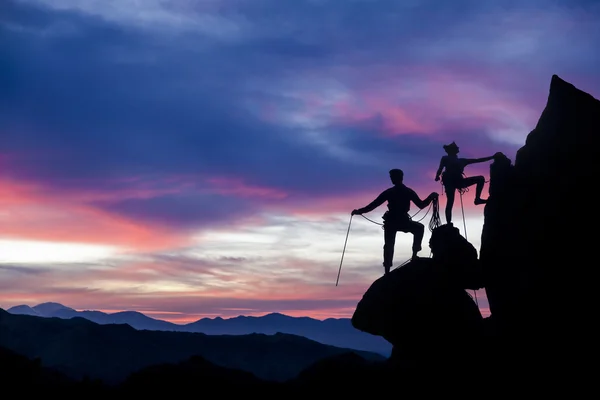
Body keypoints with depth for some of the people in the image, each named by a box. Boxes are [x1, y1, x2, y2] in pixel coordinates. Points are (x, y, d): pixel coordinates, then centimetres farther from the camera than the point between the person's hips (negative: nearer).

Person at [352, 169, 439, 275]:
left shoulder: (389, 192, -3)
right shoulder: (408, 191, -1)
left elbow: (373, 205, -4)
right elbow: (421, 205, 3)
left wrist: (359, 211, 4)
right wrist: (431, 197, 16)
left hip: (390, 223, 0)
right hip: (404, 222, 0)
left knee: (389, 246, 11)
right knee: (419, 228, 27)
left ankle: (387, 272, 4)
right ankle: (415, 253, 15)